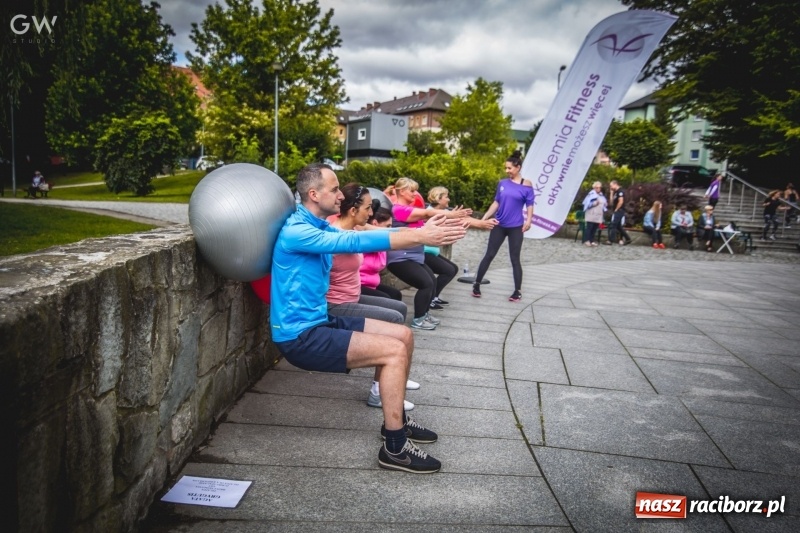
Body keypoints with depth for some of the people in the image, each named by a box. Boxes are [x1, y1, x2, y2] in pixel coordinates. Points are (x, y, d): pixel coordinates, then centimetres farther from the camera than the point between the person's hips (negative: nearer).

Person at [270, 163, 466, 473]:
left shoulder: (320, 227, 11)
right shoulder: (297, 231, -20)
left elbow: (355, 240, 3)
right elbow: (354, 243, -29)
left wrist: (422, 233, -8)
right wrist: (419, 237, -29)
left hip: (319, 322, 10)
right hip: (300, 336, -10)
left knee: (404, 336, 8)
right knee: (394, 351, -19)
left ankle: (396, 419, 21)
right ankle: (394, 448, -10)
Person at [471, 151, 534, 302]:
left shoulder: (526, 185, -4)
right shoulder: (502, 183, 4)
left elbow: (530, 205, -2)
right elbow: (496, 202, 10)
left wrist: (528, 220, -16)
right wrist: (485, 218, 5)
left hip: (516, 227, -3)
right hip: (499, 225, 3)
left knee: (515, 258, 2)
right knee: (489, 255, 5)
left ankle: (518, 291, 11)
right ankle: (476, 285, 13)